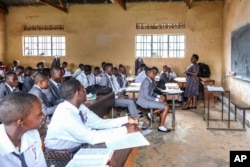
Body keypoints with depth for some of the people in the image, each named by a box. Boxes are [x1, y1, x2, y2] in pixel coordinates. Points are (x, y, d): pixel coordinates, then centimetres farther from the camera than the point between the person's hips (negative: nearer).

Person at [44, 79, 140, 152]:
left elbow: (100, 123, -1)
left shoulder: (80, 107, -5)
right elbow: (92, 137, -34)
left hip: (76, 147, 7)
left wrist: (126, 120, -10)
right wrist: (125, 130, -31)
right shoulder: (65, 114, -31)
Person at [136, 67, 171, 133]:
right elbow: (146, 96, -23)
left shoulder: (151, 80, 9)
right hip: (144, 101, -9)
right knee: (166, 107, -11)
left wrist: (159, 96, 3)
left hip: (148, 99, 9)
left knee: (165, 104, 10)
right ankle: (161, 127, -2)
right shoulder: (147, 82, -20)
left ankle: (151, 114, 10)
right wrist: (157, 99, -19)